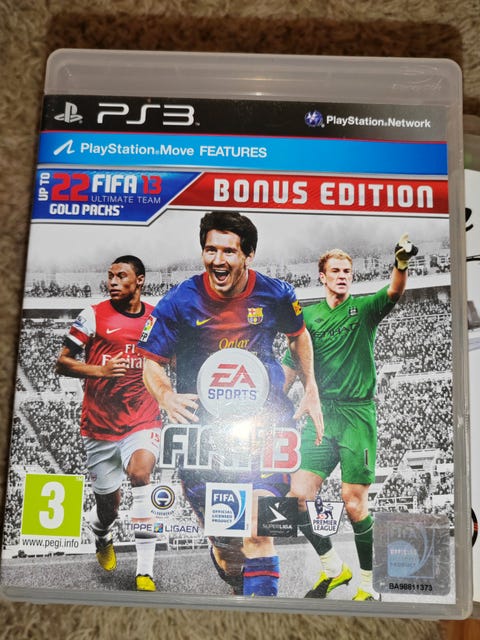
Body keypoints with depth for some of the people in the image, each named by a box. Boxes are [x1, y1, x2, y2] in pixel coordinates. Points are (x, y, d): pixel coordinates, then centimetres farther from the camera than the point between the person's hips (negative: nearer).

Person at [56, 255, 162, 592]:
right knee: (108, 504, 10)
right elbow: (62, 363, -3)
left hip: (143, 421, 0)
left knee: (140, 472, -28)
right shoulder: (94, 315, -4)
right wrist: (101, 369, -18)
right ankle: (103, 537, 49)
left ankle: (145, 571, -16)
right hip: (100, 424, 0)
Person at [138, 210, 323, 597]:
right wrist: (167, 396, -23)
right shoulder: (180, 302, -11)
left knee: (256, 531, -16)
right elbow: (152, 362, -2)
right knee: (222, 541, 10)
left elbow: (298, 335, 14)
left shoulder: (275, 294, -6)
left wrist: (311, 390, 10)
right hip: (201, 426, 0)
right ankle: (241, 587, 42)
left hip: (265, 421, 0)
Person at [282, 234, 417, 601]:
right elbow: (290, 368, 13)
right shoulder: (309, 316, 11)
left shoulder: (364, 307, 5)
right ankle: (334, 568, 20)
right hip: (320, 414, 3)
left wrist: (402, 262, -35)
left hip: (358, 413, -3)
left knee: (354, 502, -5)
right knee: (299, 495, -4)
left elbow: (394, 293, -16)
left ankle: (368, 585, 17)